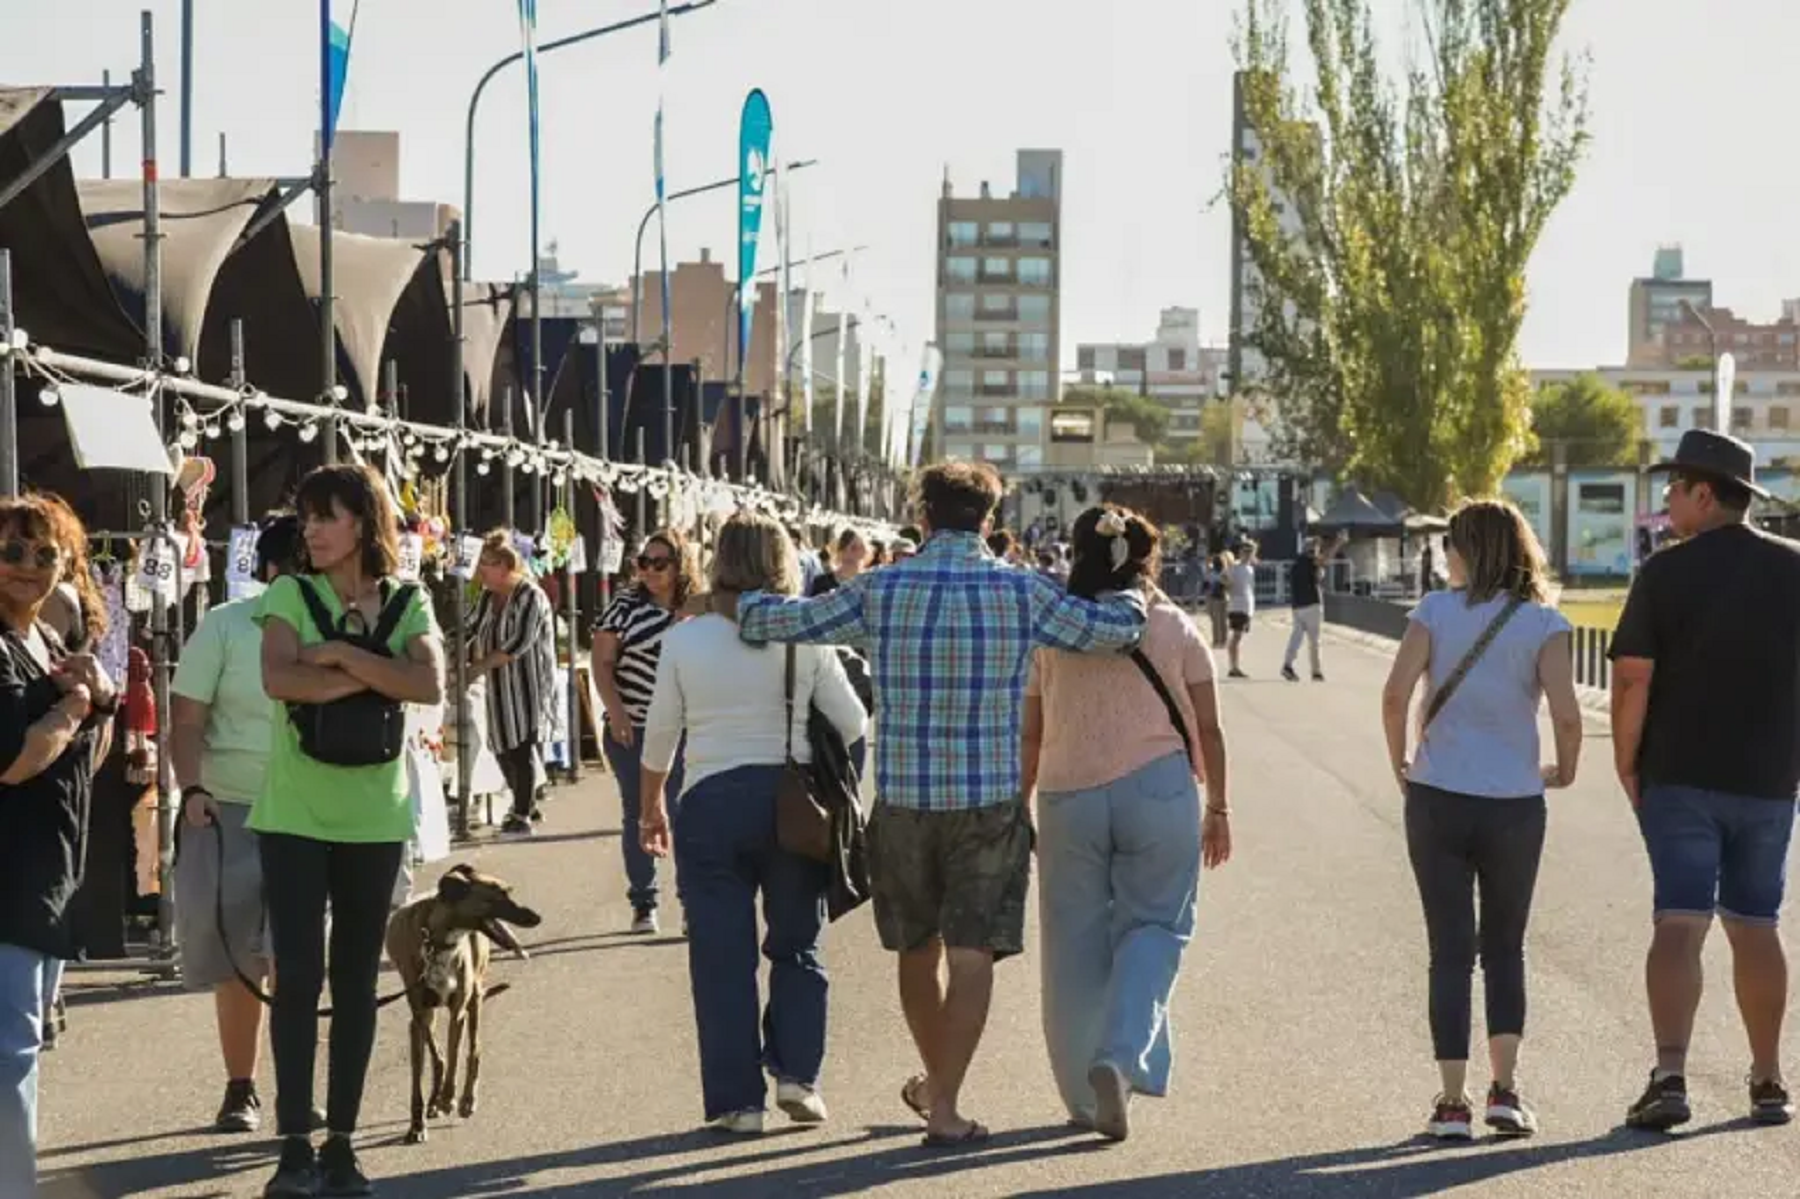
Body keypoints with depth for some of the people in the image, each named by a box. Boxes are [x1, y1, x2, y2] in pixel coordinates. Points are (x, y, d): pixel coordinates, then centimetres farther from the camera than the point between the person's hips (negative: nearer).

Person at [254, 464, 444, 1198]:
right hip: (294, 816, -2)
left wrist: (341, 654, -18)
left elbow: (430, 686, -14)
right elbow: (279, 679, -20)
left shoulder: (407, 605, 4)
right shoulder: (290, 595, -2)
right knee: (298, 977, -7)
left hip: (374, 819, 2)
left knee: (356, 980, 7)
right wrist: (376, 676, -17)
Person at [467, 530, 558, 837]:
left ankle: (522, 814, -3)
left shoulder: (531, 597, -12)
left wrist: (479, 666, -18)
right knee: (504, 749, 9)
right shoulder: (488, 597, 11)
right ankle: (525, 806, 24)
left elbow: (518, 644, -19)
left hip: (529, 686, -7)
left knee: (525, 748, -7)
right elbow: (478, 636, 16)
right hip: (499, 689, 7)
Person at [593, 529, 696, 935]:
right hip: (631, 729, -1)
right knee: (638, 816, 5)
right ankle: (643, 905, 12)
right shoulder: (626, 605, -2)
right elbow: (602, 661, -3)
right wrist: (615, 710, -12)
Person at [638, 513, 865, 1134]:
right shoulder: (806, 639, -4)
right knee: (796, 946, 15)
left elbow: (660, 736, 4)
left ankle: (736, 1099, 6)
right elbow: (853, 723, -1)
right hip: (792, 800, 1)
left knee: (722, 955, 5)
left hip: (711, 804, 0)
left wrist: (651, 807, 17)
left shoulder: (684, 640, -3)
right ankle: (796, 1071, 3)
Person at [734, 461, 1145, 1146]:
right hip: (990, 804, -2)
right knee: (972, 955, 2)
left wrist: (736, 602, 25)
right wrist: (1134, 600, 27)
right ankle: (945, 1107, -2)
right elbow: (1114, 629, 3)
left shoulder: (880, 592, -4)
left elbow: (787, 621, 3)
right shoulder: (1021, 593, -5)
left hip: (903, 800, 2)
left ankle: (935, 1078, 37)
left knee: (916, 948, 19)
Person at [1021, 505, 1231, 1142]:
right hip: (1157, 791, -1)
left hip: (1068, 797, 1)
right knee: (1153, 927, 7)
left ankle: (1087, 1094, 15)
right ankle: (1121, 1055, -17)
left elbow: (1030, 735, 5)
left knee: (1076, 945, 10)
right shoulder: (1173, 626, 2)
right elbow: (1207, 728, 4)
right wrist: (1218, 806, 13)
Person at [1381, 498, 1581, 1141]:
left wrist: (1399, 763, 1)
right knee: (1505, 949, 16)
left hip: (1436, 799, 0)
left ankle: (1453, 1101, 4)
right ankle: (1505, 1089, 4)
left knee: (1450, 951, 6)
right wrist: (1564, 771, 4)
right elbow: (1566, 713, -14)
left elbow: (1396, 693, -14)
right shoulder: (1543, 623, -3)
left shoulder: (1435, 611, -2)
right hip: (1513, 803, 0)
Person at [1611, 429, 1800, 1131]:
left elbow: (1632, 679, -11)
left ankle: (1670, 1076, -18)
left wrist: (1627, 765, -1)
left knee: (1679, 923, -4)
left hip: (1679, 777, -3)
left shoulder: (1665, 573, -8)